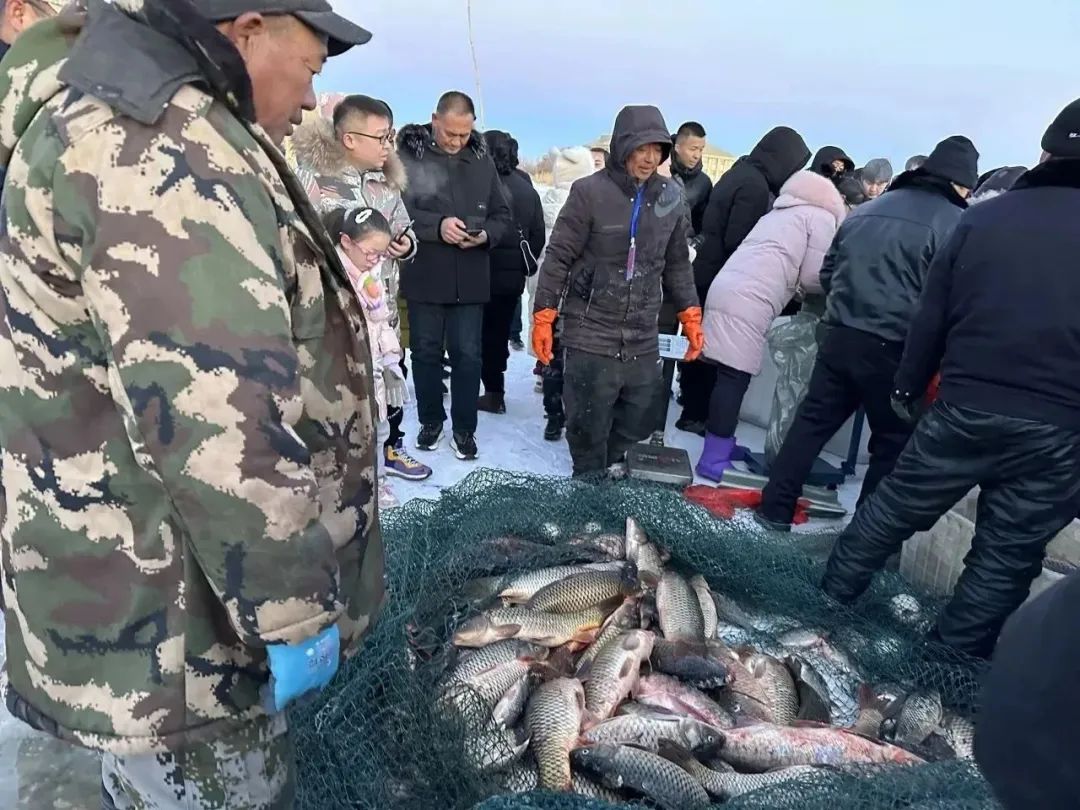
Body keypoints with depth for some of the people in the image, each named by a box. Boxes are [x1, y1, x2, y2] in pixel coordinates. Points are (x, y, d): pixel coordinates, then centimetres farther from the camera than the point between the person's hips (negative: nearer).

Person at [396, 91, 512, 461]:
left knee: (467, 355, 6)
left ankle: (464, 427, 20)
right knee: (426, 352, 11)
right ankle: (430, 420, 29)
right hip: (424, 276, -1)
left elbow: (503, 216, 9)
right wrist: (436, 225, -23)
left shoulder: (482, 161, 5)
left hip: (470, 280, 2)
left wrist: (486, 234, -12)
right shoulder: (409, 155, -5)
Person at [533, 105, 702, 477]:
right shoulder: (590, 192, -9)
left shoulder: (671, 197, 6)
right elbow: (558, 258, -5)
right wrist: (543, 317, -7)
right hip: (590, 338, -4)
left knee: (634, 431, 13)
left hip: (643, 342, 5)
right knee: (588, 432, 3)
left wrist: (690, 317, 15)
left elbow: (677, 264, 16)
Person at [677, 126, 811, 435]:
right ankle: (695, 414, 9)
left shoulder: (740, 171, 10)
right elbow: (737, 241, -21)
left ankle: (692, 398, 33)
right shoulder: (756, 185, -19)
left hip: (705, 271, 9)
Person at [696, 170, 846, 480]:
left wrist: (793, 286, 24)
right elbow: (813, 277, 2)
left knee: (730, 376, 12)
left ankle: (720, 444, 19)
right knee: (734, 378, -7)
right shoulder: (823, 217, 7)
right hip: (748, 301, -8)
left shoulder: (781, 212, 32)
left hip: (728, 290, 8)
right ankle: (713, 459, -4)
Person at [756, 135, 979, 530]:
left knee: (811, 421, 12)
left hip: (839, 336, 5)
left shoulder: (865, 210, 12)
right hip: (893, 348, -5)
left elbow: (828, 271, 18)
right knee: (893, 441, 11)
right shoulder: (954, 224, -5)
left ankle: (775, 509, 16)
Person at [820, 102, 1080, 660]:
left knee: (893, 510, 16)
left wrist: (909, 387, 13)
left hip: (964, 409, 1)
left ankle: (831, 598, 29)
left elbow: (932, 315, 3)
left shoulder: (984, 217, 0)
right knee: (1007, 555, 12)